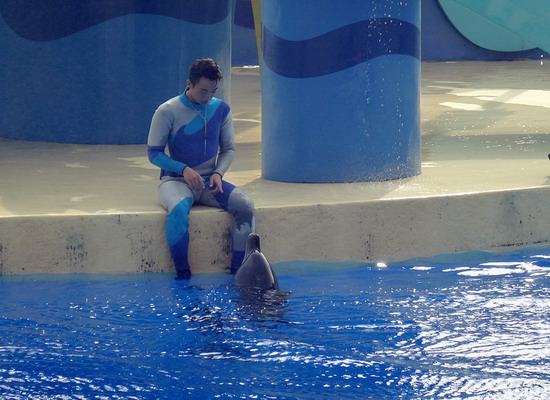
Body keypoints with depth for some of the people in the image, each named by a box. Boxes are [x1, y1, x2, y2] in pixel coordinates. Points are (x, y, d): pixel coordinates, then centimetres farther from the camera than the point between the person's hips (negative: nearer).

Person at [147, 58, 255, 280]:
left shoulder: (221, 109, 6)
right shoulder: (168, 111, -7)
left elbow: (228, 149, 14)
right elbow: (154, 153, -4)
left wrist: (218, 173, -7)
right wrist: (184, 169, -18)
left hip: (209, 181, 4)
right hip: (175, 179, -4)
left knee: (245, 205, -23)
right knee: (178, 209, -38)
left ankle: (238, 270, -18)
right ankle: (182, 274, -29)